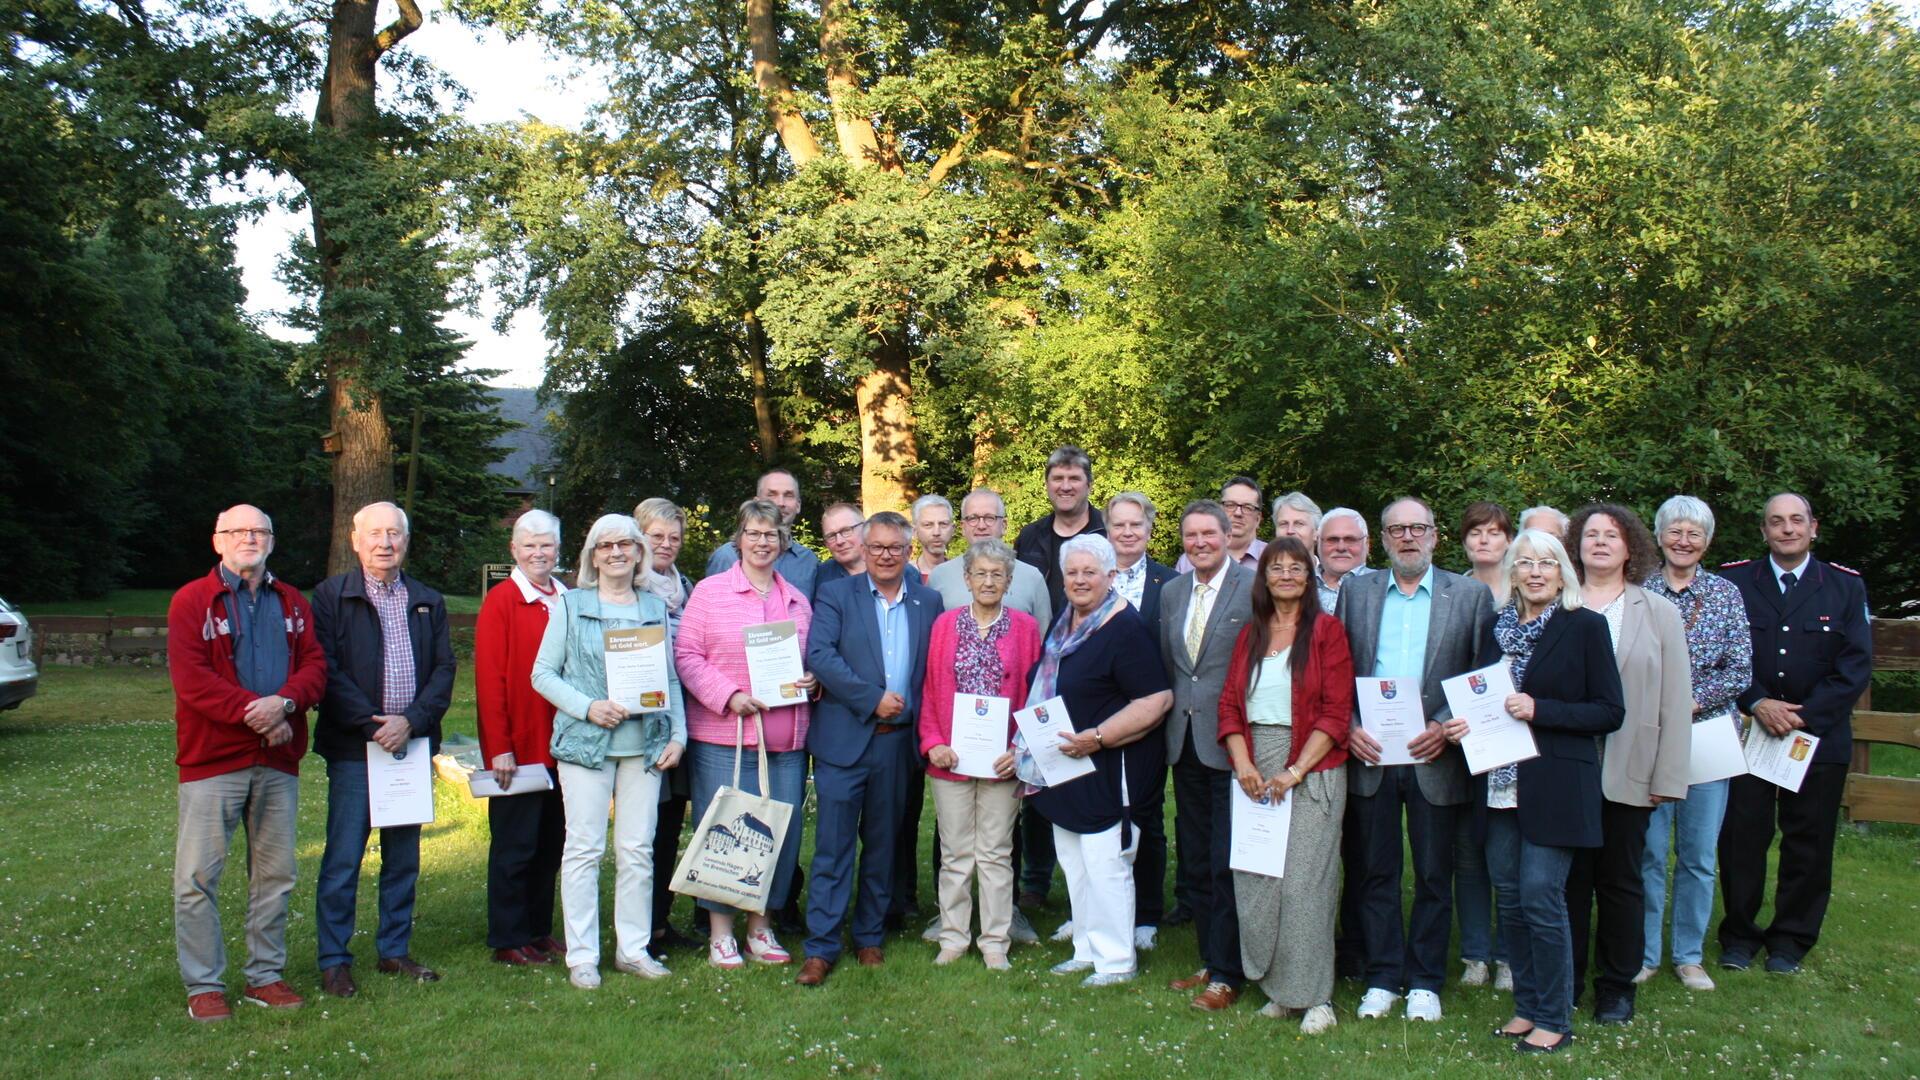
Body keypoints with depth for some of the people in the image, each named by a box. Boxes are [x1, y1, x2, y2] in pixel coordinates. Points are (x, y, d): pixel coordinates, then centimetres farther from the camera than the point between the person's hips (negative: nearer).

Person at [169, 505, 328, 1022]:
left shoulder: (292, 603, 13)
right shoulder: (192, 601, 0)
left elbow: (315, 665, 4)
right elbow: (190, 678, -10)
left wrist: (285, 701, -16)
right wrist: (252, 711, -18)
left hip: (279, 758, 4)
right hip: (212, 758, -4)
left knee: (276, 873, 10)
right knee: (198, 875, -2)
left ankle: (266, 975, 21)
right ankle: (204, 985, 9)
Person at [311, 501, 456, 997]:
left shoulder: (428, 602, 13)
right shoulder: (331, 596, 2)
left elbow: (444, 670, 6)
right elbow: (327, 672, -7)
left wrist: (411, 721, -10)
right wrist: (373, 725, -14)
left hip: (412, 745, 4)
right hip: (353, 747, -4)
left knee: (404, 857, 10)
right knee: (343, 859, -1)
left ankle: (395, 951, 21)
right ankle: (334, 960, 9)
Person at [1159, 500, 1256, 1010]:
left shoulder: (1255, 589, -9)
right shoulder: (1171, 592, 11)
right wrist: (1172, 715, 12)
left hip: (1232, 744, -7)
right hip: (1185, 743, 7)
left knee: (1228, 863, -1)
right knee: (1195, 862, 14)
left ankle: (1227, 976, 9)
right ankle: (1210, 959, 27)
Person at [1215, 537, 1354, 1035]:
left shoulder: (1326, 629, -1)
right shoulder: (1250, 633, 13)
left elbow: (1336, 711, -7)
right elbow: (1230, 704, 10)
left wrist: (1295, 772, -13)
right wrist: (1243, 764, -5)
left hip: (1311, 771, -4)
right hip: (1254, 772, 4)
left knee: (1304, 878, -6)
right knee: (1254, 879, 2)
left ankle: (1313, 996, 5)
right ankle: (1277, 987, 15)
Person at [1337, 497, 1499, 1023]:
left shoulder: (1471, 595, 3)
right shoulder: (1356, 593, 9)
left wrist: (1445, 727, -12)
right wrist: (1348, 726, -6)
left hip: (1434, 756, -1)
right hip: (1370, 753, 2)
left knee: (1434, 876, 6)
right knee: (1376, 872, 8)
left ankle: (1424, 982, 19)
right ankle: (1382, 978, 19)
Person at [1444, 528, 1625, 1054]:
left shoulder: (1585, 627, -3)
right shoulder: (1499, 628, 11)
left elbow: (1610, 712, -6)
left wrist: (1538, 710, -17)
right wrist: (1462, 725, 0)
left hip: (1556, 785, -5)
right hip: (1502, 783, 5)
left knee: (1540, 898, -6)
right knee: (1510, 898, 9)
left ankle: (1554, 1020, 8)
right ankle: (1527, 1007, 22)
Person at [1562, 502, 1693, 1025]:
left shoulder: (1659, 613, 6)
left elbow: (1676, 701, 2)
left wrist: (1668, 777, -5)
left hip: (1628, 774, 0)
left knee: (1620, 882, 10)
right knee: (1570, 880, 7)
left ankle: (1617, 986, 22)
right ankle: (1565, 982, 20)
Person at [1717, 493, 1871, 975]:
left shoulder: (1846, 587, 5)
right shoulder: (1734, 581, 3)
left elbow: (1856, 665, -2)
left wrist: (1804, 716, -12)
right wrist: (1757, 704, -15)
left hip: (1819, 734, 1)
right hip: (1746, 731, -1)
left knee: (1808, 842, 6)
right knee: (1742, 837, 1)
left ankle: (1791, 939, 20)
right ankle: (1739, 934, 15)